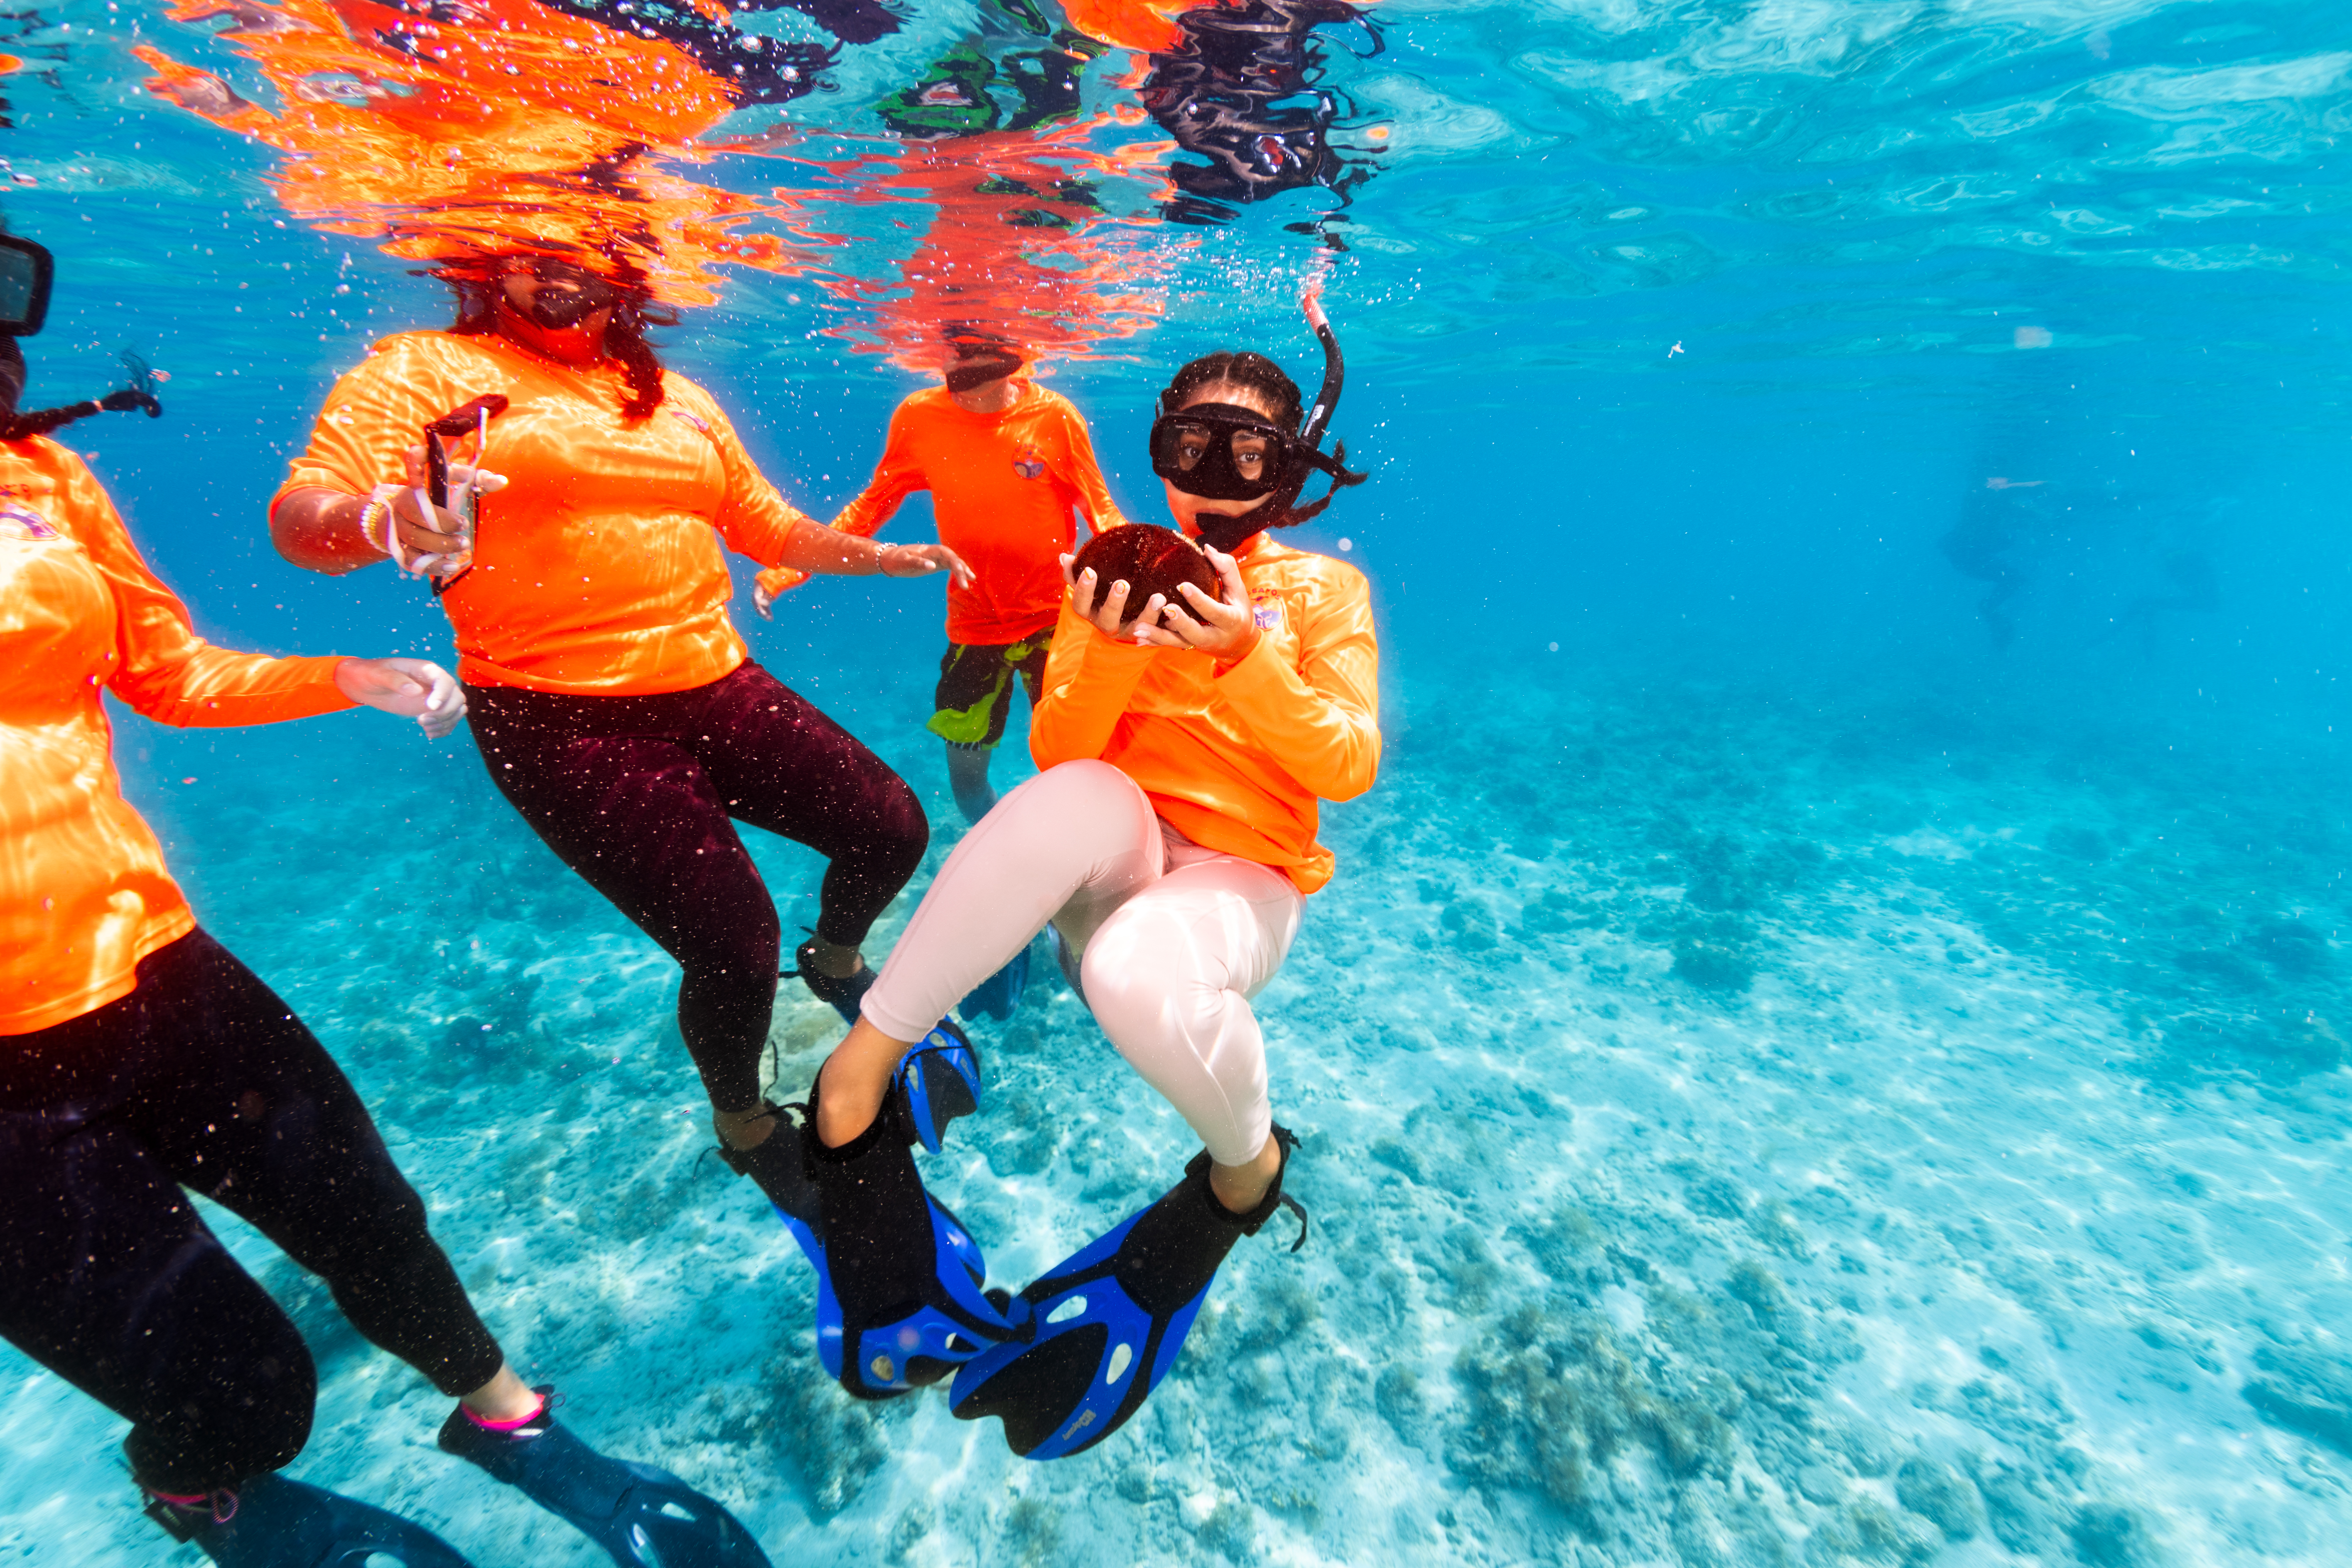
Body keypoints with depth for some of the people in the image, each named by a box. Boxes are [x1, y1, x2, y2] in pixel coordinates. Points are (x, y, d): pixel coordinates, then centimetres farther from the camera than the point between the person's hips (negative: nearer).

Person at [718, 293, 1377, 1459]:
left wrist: (1245, 656, -21)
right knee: (1080, 800, -36)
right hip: (1109, 860, 1)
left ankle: (1247, 1166, 0)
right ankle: (857, 1074, -20)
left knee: (1133, 974, -36)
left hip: (1239, 877, 0)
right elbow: (1056, 757, 0)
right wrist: (1109, 651, -18)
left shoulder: (1324, 591, 6)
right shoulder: (1124, 573, 9)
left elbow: (1349, 769, -7)